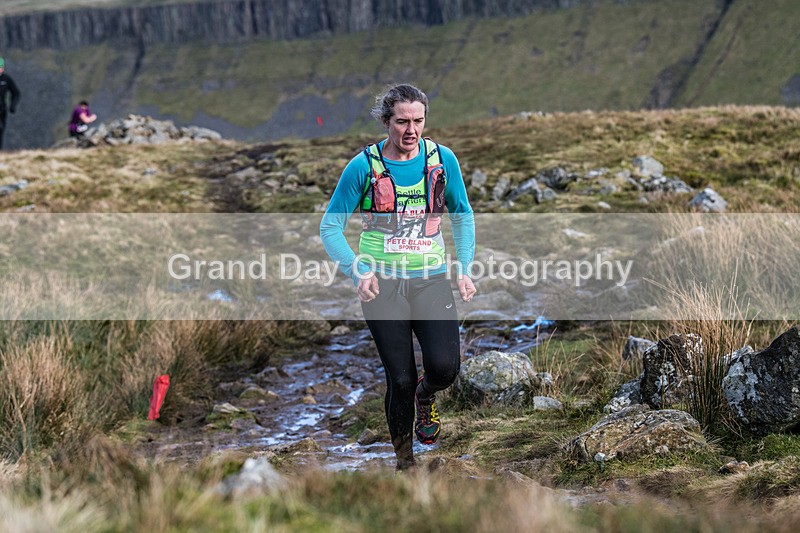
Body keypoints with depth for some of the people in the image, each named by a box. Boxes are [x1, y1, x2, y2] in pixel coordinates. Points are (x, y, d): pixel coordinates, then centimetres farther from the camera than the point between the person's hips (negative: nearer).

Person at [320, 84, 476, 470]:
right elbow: (330, 227, -1)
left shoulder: (442, 159, 1)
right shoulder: (363, 166, -6)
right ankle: (404, 460, 19)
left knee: (444, 368, -17)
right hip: (381, 283, -1)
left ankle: (426, 395, 21)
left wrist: (464, 270, 5)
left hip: (430, 279, 1)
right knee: (400, 380, -3)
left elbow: (462, 215, 15)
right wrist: (358, 272, -15)